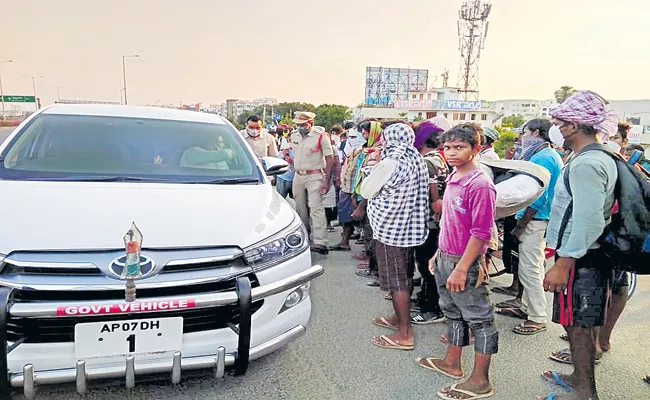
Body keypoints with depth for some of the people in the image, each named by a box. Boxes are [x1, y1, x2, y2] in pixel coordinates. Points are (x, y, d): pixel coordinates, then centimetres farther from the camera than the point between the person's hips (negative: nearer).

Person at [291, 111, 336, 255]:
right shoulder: (295, 136, 11)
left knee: (316, 208, -16)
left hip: (314, 177, -6)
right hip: (298, 177, 7)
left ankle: (320, 242, -20)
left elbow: (330, 159, -9)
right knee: (300, 209, 12)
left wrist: (327, 181, -16)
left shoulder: (321, 136, -9)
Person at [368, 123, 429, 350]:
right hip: (408, 225, 10)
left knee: (397, 280, -2)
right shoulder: (416, 159, 9)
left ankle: (404, 334, 6)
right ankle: (399, 318, 35)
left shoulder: (394, 161, -20)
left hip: (391, 227, -10)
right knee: (402, 277, 20)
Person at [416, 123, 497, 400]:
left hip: (466, 263, -9)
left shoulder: (480, 185, -19)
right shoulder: (453, 179, 8)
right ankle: (451, 363, 40)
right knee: (453, 312, 22)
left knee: (479, 319, 5)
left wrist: (461, 269, -22)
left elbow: (481, 233, -22)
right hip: (446, 258, 9)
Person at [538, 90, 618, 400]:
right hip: (590, 255, 10)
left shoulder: (585, 164, -20)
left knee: (578, 325, 1)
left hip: (580, 259, -10)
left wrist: (563, 264, -25)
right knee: (580, 323, 19)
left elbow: (588, 222, -27)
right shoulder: (600, 158, 13)